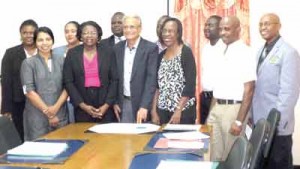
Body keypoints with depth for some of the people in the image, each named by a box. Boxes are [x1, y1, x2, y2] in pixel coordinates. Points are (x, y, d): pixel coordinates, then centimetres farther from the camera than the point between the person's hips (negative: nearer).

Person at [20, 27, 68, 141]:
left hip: (60, 115, 2)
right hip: (37, 116, -2)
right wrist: (47, 111, -10)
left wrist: (56, 107, -11)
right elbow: (29, 91, -6)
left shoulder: (61, 61, 8)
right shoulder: (28, 63, 1)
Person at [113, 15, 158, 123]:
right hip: (122, 103, 4)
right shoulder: (117, 48, 6)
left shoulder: (151, 48, -8)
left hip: (141, 103, -3)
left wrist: (144, 106, -20)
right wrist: (115, 102, 5)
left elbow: (151, 78, -13)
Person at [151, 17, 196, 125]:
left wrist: (178, 111, -15)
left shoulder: (186, 52, -6)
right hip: (162, 110, 5)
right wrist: (154, 111, 3)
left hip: (183, 110, -5)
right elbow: (157, 86, 11)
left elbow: (190, 85, -12)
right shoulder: (161, 55, 11)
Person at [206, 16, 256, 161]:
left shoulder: (244, 53, -12)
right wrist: (210, 112, 15)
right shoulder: (224, 53, 13)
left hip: (233, 109, -7)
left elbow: (249, 90, -16)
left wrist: (239, 121, -19)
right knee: (215, 156, 13)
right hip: (217, 108, 7)